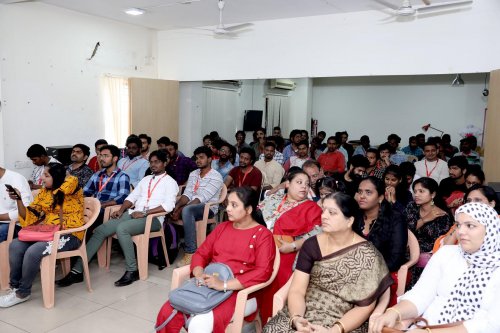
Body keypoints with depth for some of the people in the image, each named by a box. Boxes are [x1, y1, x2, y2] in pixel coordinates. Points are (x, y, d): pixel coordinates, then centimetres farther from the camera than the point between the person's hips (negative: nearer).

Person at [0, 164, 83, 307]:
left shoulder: (71, 188, -7)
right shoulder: (44, 192, 10)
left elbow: (71, 180, -31)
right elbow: (29, 217, 10)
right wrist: (18, 200, -6)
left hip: (69, 235, -7)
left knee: (33, 251, -25)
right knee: (15, 245, -13)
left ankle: (22, 293, -4)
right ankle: (15, 287, 0)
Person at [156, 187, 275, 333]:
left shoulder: (263, 235, -3)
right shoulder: (222, 227, 17)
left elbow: (263, 272, -15)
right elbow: (201, 253, 14)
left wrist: (224, 285, -22)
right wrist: (199, 275, -9)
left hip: (236, 291, -5)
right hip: (207, 286, 6)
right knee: (167, 313, -15)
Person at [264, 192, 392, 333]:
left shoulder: (366, 255, -8)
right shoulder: (311, 244, 0)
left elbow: (365, 307, -7)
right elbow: (297, 290, -3)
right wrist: (296, 318, -21)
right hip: (306, 314, 3)